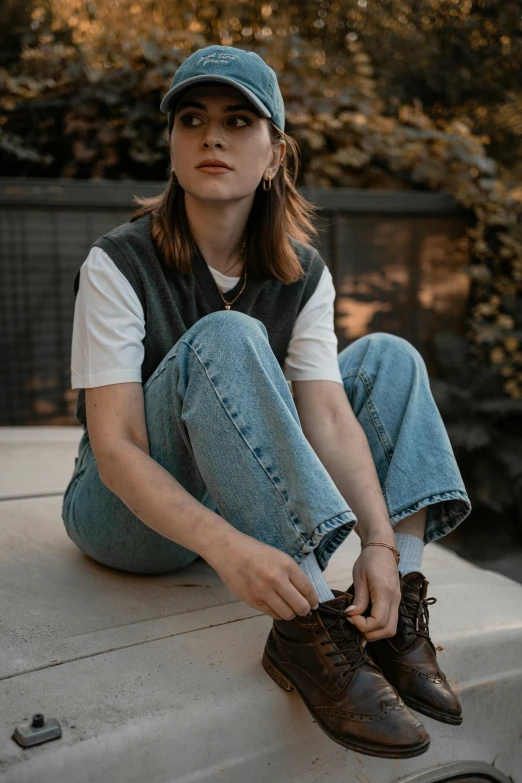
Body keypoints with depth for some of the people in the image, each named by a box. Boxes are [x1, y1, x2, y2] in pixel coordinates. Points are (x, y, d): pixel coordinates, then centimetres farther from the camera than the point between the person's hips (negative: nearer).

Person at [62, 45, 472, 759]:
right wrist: (227, 546, -41)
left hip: (252, 505, 5)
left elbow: (329, 419, -14)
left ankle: (397, 615, -20)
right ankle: (307, 628, -37)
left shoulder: (303, 276, -3)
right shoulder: (117, 265, -16)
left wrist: (381, 543, -31)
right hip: (130, 514, -5)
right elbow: (116, 447, -25)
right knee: (225, 338, -31)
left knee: (387, 356, -7)